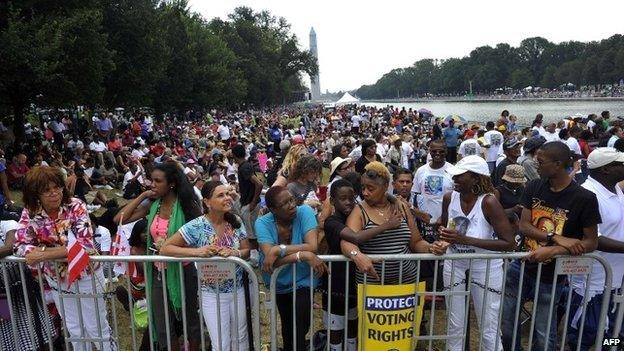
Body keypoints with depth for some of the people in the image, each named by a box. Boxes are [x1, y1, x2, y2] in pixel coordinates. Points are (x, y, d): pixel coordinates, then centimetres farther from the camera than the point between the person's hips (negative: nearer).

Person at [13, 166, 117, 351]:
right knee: (75, 330, 22)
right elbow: (20, 245, -9)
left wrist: (43, 254, -28)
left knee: (96, 328, 10)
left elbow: (84, 244, -30)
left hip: (86, 275, -3)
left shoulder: (76, 206, -21)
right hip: (57, 279, 4)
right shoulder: (29, 214, -10)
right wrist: (43, 251, -27)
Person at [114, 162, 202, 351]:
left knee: (190, 320, 17)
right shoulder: (152, 204, -1)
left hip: (181, 271, -4)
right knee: (162, 328, 14)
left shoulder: (186, 205, -14)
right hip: (158, 272, 4)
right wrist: (142, 196, -8)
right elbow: (119, 219, -5)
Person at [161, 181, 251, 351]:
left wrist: (234, 253, -23)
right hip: (212, 294, -4)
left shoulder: (236, 222, -6)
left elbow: (247, 251, 0)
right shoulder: (196, 227, -18)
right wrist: (196, 251, -30)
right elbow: (165, 249, -18)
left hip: (237, 290, 4)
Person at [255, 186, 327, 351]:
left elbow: (312, 246, -32)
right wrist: (303, 255, -40)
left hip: (302, 281, -2)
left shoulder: (304, 212, -21)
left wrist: (278, 249, -36)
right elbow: (269, 259, -33)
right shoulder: (263, 223, -21)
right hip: (279, 282, 2)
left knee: (299, 332, -7)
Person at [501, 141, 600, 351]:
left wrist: (552, 251, -24)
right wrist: (556, 238, -20)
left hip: (551, 277, -3)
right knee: (504, 323, 13)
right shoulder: (533, 188, -1)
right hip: (520, 266, 4)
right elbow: (523, 226, -5)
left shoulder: (584, 199, -13)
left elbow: (591, 243, -11)